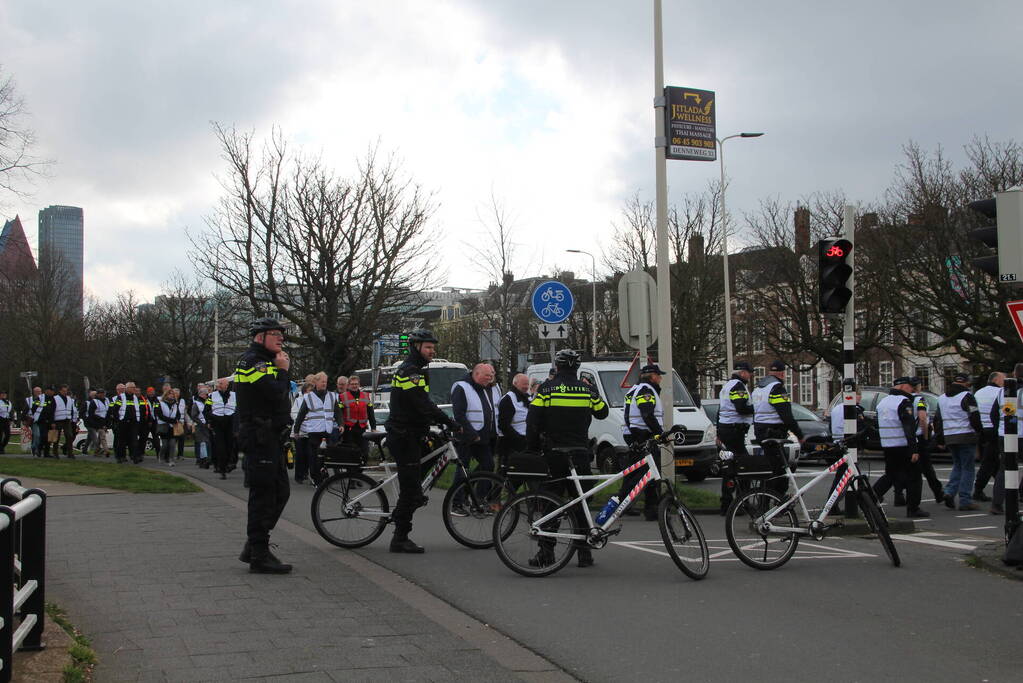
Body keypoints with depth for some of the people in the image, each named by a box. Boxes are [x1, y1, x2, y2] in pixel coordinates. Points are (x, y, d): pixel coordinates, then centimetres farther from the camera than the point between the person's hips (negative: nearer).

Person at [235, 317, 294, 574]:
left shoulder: (265, 362, 22)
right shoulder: (253, 361, -12)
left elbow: (281, 396, 20)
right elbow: (276, 394, -24)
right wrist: (283, 370, -11)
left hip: (271, 439, 11)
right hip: (260, 439, -11)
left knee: (280, 493, 13)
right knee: (263, 495, -7)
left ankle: (254, 546, 21)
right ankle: (259, 555, -1)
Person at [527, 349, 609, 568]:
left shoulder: (546, 389, -4)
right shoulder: (587, 389, 3)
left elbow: (532, 421, -7)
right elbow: (602, 412, 17)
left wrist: (532, 447, 4)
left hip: (553, 454, -1)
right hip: (580, 455, 2)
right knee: (581, 502, 8)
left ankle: (546, 551, 1)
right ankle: (584, 552, 7)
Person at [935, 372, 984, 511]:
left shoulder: (942, 398, 14)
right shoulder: (967, 396, -8)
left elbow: (937, 420, 17)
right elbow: (974, 418, -13)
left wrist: (940, 439, 20)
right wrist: (981, 433, -1)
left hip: (949, 437, 6)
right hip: (966, 437, -6)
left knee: (957, 466, 18)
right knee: (967, 468, 0)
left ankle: (949, 492, 1)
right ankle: (965, 500, -1)